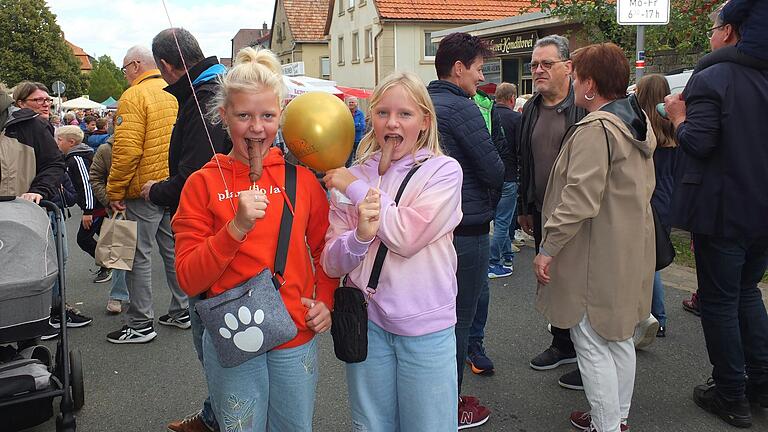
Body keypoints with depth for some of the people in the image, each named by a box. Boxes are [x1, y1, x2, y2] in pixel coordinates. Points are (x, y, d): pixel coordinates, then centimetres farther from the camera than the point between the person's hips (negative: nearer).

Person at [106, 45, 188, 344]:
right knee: (174, 250, 15)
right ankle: (181, 312, 24)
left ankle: (140, 324, 7)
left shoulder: (134, 96, -12)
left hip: (144, 189, -7)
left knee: (139, 256, 1)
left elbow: (127, 151, -19)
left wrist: (115, 191, -11)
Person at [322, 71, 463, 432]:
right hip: (367, 322, 3)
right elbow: (331, 264, -1)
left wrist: (355, 187, -11)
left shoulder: (443, 171, -6)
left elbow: (407, 236, -20)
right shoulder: (354, 175, 3)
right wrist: (360, 235, -23)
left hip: (425, 325, -2)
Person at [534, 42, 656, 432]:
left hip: (597, 255, -10)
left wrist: (549, 248, -20)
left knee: (592, 344, 0)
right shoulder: (638, 122, 11)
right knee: (619, 337, 19)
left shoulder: (594, 129, -20)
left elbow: (580, 200, -25)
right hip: (632, 249, 10)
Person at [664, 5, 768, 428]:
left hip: (722, 212, -7)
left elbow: (698, 143, -22)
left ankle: (731, 397, 16)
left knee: (719, 301, 5)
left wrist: (678, 116, -4)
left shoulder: (709, 80, -16)